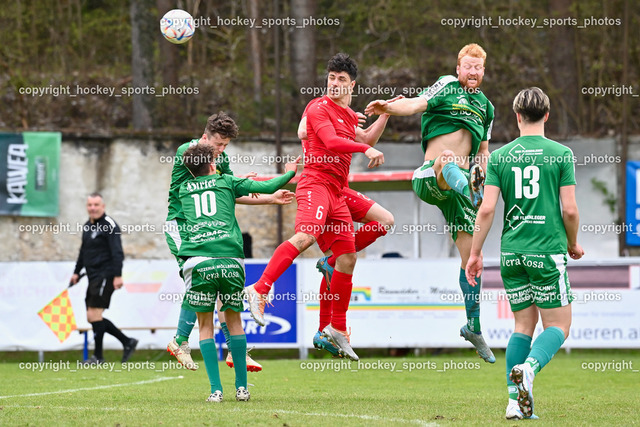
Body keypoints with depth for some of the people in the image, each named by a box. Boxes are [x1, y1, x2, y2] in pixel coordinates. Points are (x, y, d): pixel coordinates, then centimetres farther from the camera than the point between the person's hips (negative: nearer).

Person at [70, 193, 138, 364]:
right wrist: (77, 272, 27)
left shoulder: (109, 225, -10)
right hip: (93, 278, 9)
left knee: (94, 315, -11)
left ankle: (98, 357, -4)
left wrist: (118, 275, -24)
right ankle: (127, 342, 16)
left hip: (105, 276, -9)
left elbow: (117, 252, -17)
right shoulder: (87, 226, 16)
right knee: (92, 317, 8)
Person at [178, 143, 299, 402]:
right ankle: (241, 387, 12)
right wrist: (290, 172, 33)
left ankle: (216, 389, 0)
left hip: (197, 261, 0)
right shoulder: (227, 182, 16)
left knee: (205, 324, 9)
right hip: (229, 258, 0)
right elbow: (267, 187, 15)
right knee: (233, 319, 14)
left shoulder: (184, 190, 22)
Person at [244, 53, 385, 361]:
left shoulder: (351, 116, 22)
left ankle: (338, 329, 15)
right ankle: (259, 291, -39)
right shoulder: (320, 108, -3)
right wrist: (366, 149, -25)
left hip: (337, 191, 9)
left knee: (348, 257, 7)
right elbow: (331, 142, -18)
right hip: (316, 182, -9)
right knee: (307, 235, -33)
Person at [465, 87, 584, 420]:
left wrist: (475, 253, 7)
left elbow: (487, 209, -1)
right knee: (558, 324, 5)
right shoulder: (561, 154, -3)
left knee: (523, 325, 13)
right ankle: (529, 368, -25)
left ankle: (515, 400, 4)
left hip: (512, 253, 3)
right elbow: (569, 209, -5)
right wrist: (573, 244, 13)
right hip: (547, 251, -3)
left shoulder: (499, 156, 4)